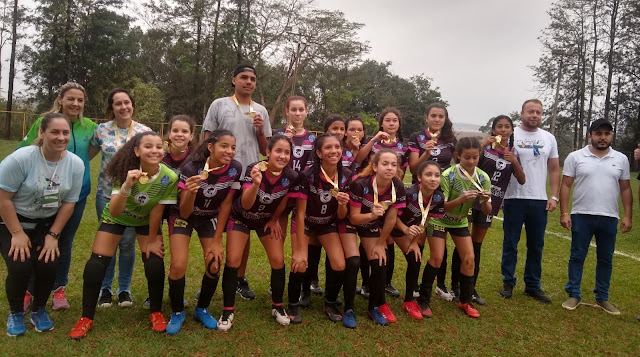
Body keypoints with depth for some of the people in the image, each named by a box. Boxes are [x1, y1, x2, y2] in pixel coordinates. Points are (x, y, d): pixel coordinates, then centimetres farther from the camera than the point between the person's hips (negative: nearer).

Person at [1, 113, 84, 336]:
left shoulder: (76, 164, -12)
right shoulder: (20, 158, -23)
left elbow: (68, 203, -5)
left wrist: (53, 235, -8)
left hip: (47, 224, 3)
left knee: (48, 266, -14)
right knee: (20, 268, -19)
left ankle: (39, 310, 16)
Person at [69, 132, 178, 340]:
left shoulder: (169, 177, -30)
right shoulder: (126, 172, -31)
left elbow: (157, 211, -17)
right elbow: (114, 211, -36)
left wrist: (151, 240, -8)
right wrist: (127, 186, -51)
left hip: (146, 220, 0)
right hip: (116, 218, 0)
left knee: (155, 263, -12)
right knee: (96, 264, -8)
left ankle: (156, 313, 11)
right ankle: (86, 318, 11)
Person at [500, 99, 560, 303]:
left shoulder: (549, 138, 10)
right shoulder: (510, 135, -2)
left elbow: (554, 169, 11)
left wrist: (554, 196, 3)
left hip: (540, 200, 4)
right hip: (515, 199, -3)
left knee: (536, 245, 10)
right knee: (510, 244, 5)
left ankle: (533, 286, 21)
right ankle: (508, 283, 17)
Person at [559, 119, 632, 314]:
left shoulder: (621, 159, 6)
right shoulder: (575, 157, -2)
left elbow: (625, 189, 8)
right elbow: (565, 186, -3)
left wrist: (627, 216, 2)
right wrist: (564, 213, -9)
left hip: (609, 218, 3)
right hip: (581, 216, -2)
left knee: (606, 259, 11)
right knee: (577, 256, 4)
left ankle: (602, 298, 23)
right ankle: (573, 295, 14)